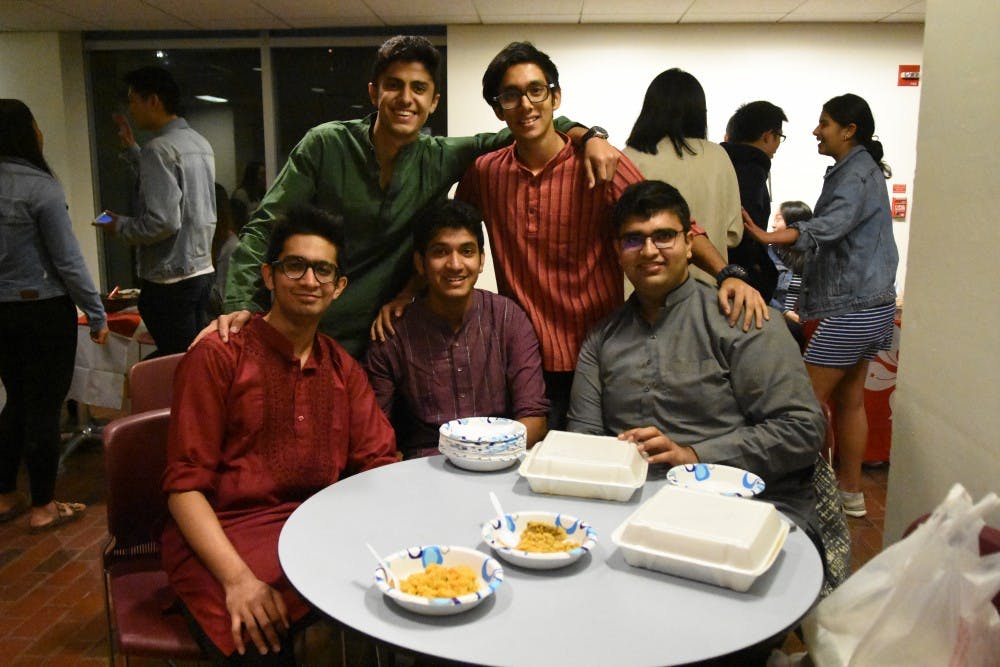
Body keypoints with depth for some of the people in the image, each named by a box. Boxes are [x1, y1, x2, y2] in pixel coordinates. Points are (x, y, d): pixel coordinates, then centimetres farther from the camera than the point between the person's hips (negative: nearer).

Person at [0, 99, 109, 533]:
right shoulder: (39, 186, -15)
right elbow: (68, 261, -15)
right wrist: (97, 315, -6)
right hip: (43, 311, -7)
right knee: (44, 408, 4)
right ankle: (43, 507, 15)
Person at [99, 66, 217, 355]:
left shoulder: (159, 148, -15)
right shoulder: (200, 142, 11)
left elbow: (163, 221, -22)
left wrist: (121, 226, -5)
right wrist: (132, 149, 23)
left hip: (170, 279, -9)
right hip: (202, 270, 9)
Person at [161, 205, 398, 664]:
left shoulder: (343, 369, 14)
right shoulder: (217, 358, -2)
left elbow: (379, 465, 8)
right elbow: (184, 486, -6)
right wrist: (238, 578, -20)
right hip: (224, 537, -4)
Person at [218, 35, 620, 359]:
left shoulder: (440, 161, -1)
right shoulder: (326, 145, -7)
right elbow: (266, 228, -7)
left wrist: (585, 135, -11)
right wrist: (240, 304, -20)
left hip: (378, 340, 2)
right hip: (304, 338, -2)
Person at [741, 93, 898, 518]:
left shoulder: (857, 173, -14)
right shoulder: (863, 170, 17)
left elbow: (829, 225, -31)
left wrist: (768, 237, -43)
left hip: (852, 307, -11)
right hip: (872, 304, 11)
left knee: (810, 398, -6)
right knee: (850, 399, 14)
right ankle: (851, 492, 22)